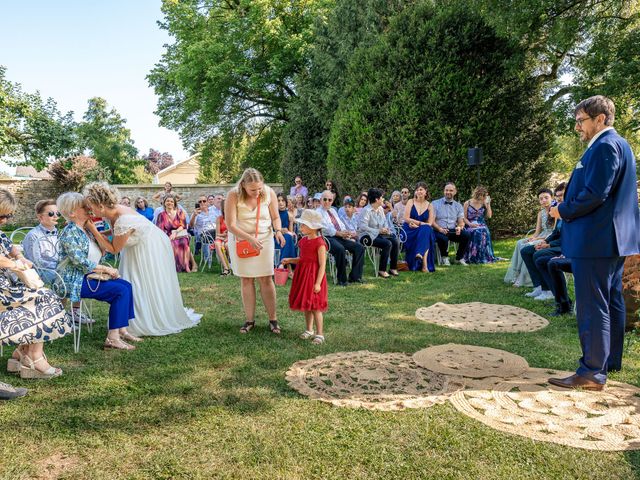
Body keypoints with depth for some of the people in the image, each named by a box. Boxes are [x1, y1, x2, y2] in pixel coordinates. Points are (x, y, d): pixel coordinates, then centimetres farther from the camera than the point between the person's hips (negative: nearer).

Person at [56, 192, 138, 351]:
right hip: (75, 281, -9)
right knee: (120, 290, -19)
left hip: (87, 276, 9)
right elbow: (81, 263, -21)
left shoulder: (86, 230, 13)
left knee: (126, 285, -5)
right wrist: (106, 269, -14)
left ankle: (122, 330, -4)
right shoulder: (70, 232, -15)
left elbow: (98, 253, 14)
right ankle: (112, 338, -17)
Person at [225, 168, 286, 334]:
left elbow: (275, 217, 1)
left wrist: (278, 230, -20)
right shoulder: (233, 196, -18)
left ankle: (273, 319, 8)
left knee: (266, 278, -2)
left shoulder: (269, 193, -12)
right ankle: (250, 320, 15)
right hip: (240, 240, 0)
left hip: (264, 239, 1)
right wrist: (250, 238, -30)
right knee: (246, 280, 5)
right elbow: (231, 225, -20)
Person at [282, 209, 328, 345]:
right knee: (305, 305, 15)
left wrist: (318, 283, -21)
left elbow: (322, 265, -17)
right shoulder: (303, 241, 8)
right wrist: (290, 260, 5)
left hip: (314, 277, -8)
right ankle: (309, 330, 29)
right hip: (303, 276, 8)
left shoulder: (319, 243, -16)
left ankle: (319, 334, 7)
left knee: (315, 307, -3)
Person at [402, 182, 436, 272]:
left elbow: (430, 223, 0)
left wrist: (416, 224, -12)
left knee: (427, 230, -34)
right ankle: (424, 263, -36)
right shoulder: (411, 202, 5)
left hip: (424, 231, 2)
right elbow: (406, 218, -5)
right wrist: (420, 223, -9)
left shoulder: (429, 206, 9)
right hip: (410, 231, -2)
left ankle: (420, 254, -43)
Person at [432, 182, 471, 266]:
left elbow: (461, 222, 9)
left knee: (467, 235, -26)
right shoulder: (435, 204, 5)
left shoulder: (458, 206, 16)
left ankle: (460, 258, -2)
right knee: (443, 238, -38)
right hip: (440, 231, -3)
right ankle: (444, 257, -5)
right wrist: (440, 229, -22)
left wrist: (459, 227, -16)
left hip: (453, 231, 3)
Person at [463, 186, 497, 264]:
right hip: (470, 226, -2)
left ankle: (484, 257, -25)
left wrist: (488, 204, 3)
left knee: (484, 232, -33)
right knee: (476, 232, -36)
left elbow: (489, 216, 7)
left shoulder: (484, 203, 13)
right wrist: (470, 224, -17)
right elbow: (464, 218, 1)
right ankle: (474, 257, -28)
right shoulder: (467, 204, 4)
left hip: (481, 225, 3)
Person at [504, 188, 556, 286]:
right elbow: (537, 231, 13)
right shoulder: (541, 212, 15)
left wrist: (539, 238, -20)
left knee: (529, 246, -30)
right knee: (520, 243, -19)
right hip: (540, 237, 7)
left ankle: (524, 279, -26)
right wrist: (532, 237, -10)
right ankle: (516, 275, -23)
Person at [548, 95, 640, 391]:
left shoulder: (604, 146, -16)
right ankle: (610, 361, 28)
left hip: (595, 240, -11)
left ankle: (592, 373, 1)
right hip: (614, 237, 11)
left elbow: (595, 194, -23)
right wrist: (567, 208, 11)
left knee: (592, 307, -6)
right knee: (612, 302, 16)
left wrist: (563, 210, -8)